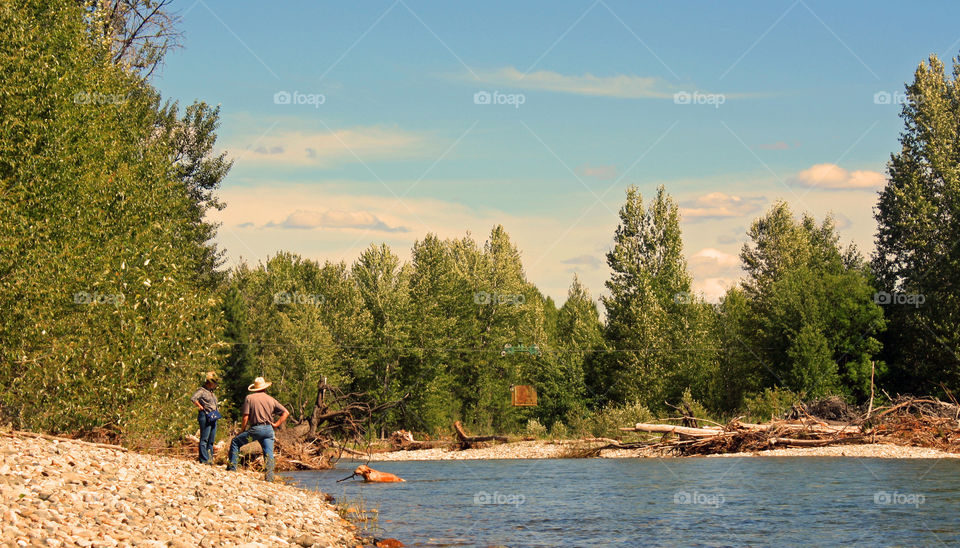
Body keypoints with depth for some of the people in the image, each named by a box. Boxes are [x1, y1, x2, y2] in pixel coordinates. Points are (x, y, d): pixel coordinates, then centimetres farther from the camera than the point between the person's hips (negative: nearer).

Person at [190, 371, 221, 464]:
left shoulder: (212, 392, 20)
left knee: (211, 439, 10)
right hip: (205, 417, -9)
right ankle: (204, 459, -8)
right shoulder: (202, 390, -8)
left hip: (213, 418, 9)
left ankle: (210, 458, 16)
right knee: (204, 439, -8)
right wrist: (201, 408, -16)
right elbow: (193, 398, -22)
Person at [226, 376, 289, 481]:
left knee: (235, 442, 14)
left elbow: (245, 417, -5)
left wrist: (241, 430, 7)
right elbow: (286, 412, 10)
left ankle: (232, 467, 10)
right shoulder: (271, 399, 12)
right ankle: (270, 477, -7)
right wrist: (276, 424, 10)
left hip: (255, 429, -3)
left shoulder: (249, 398, 2)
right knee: (269, 454, 3)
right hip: (268, 429, 3)